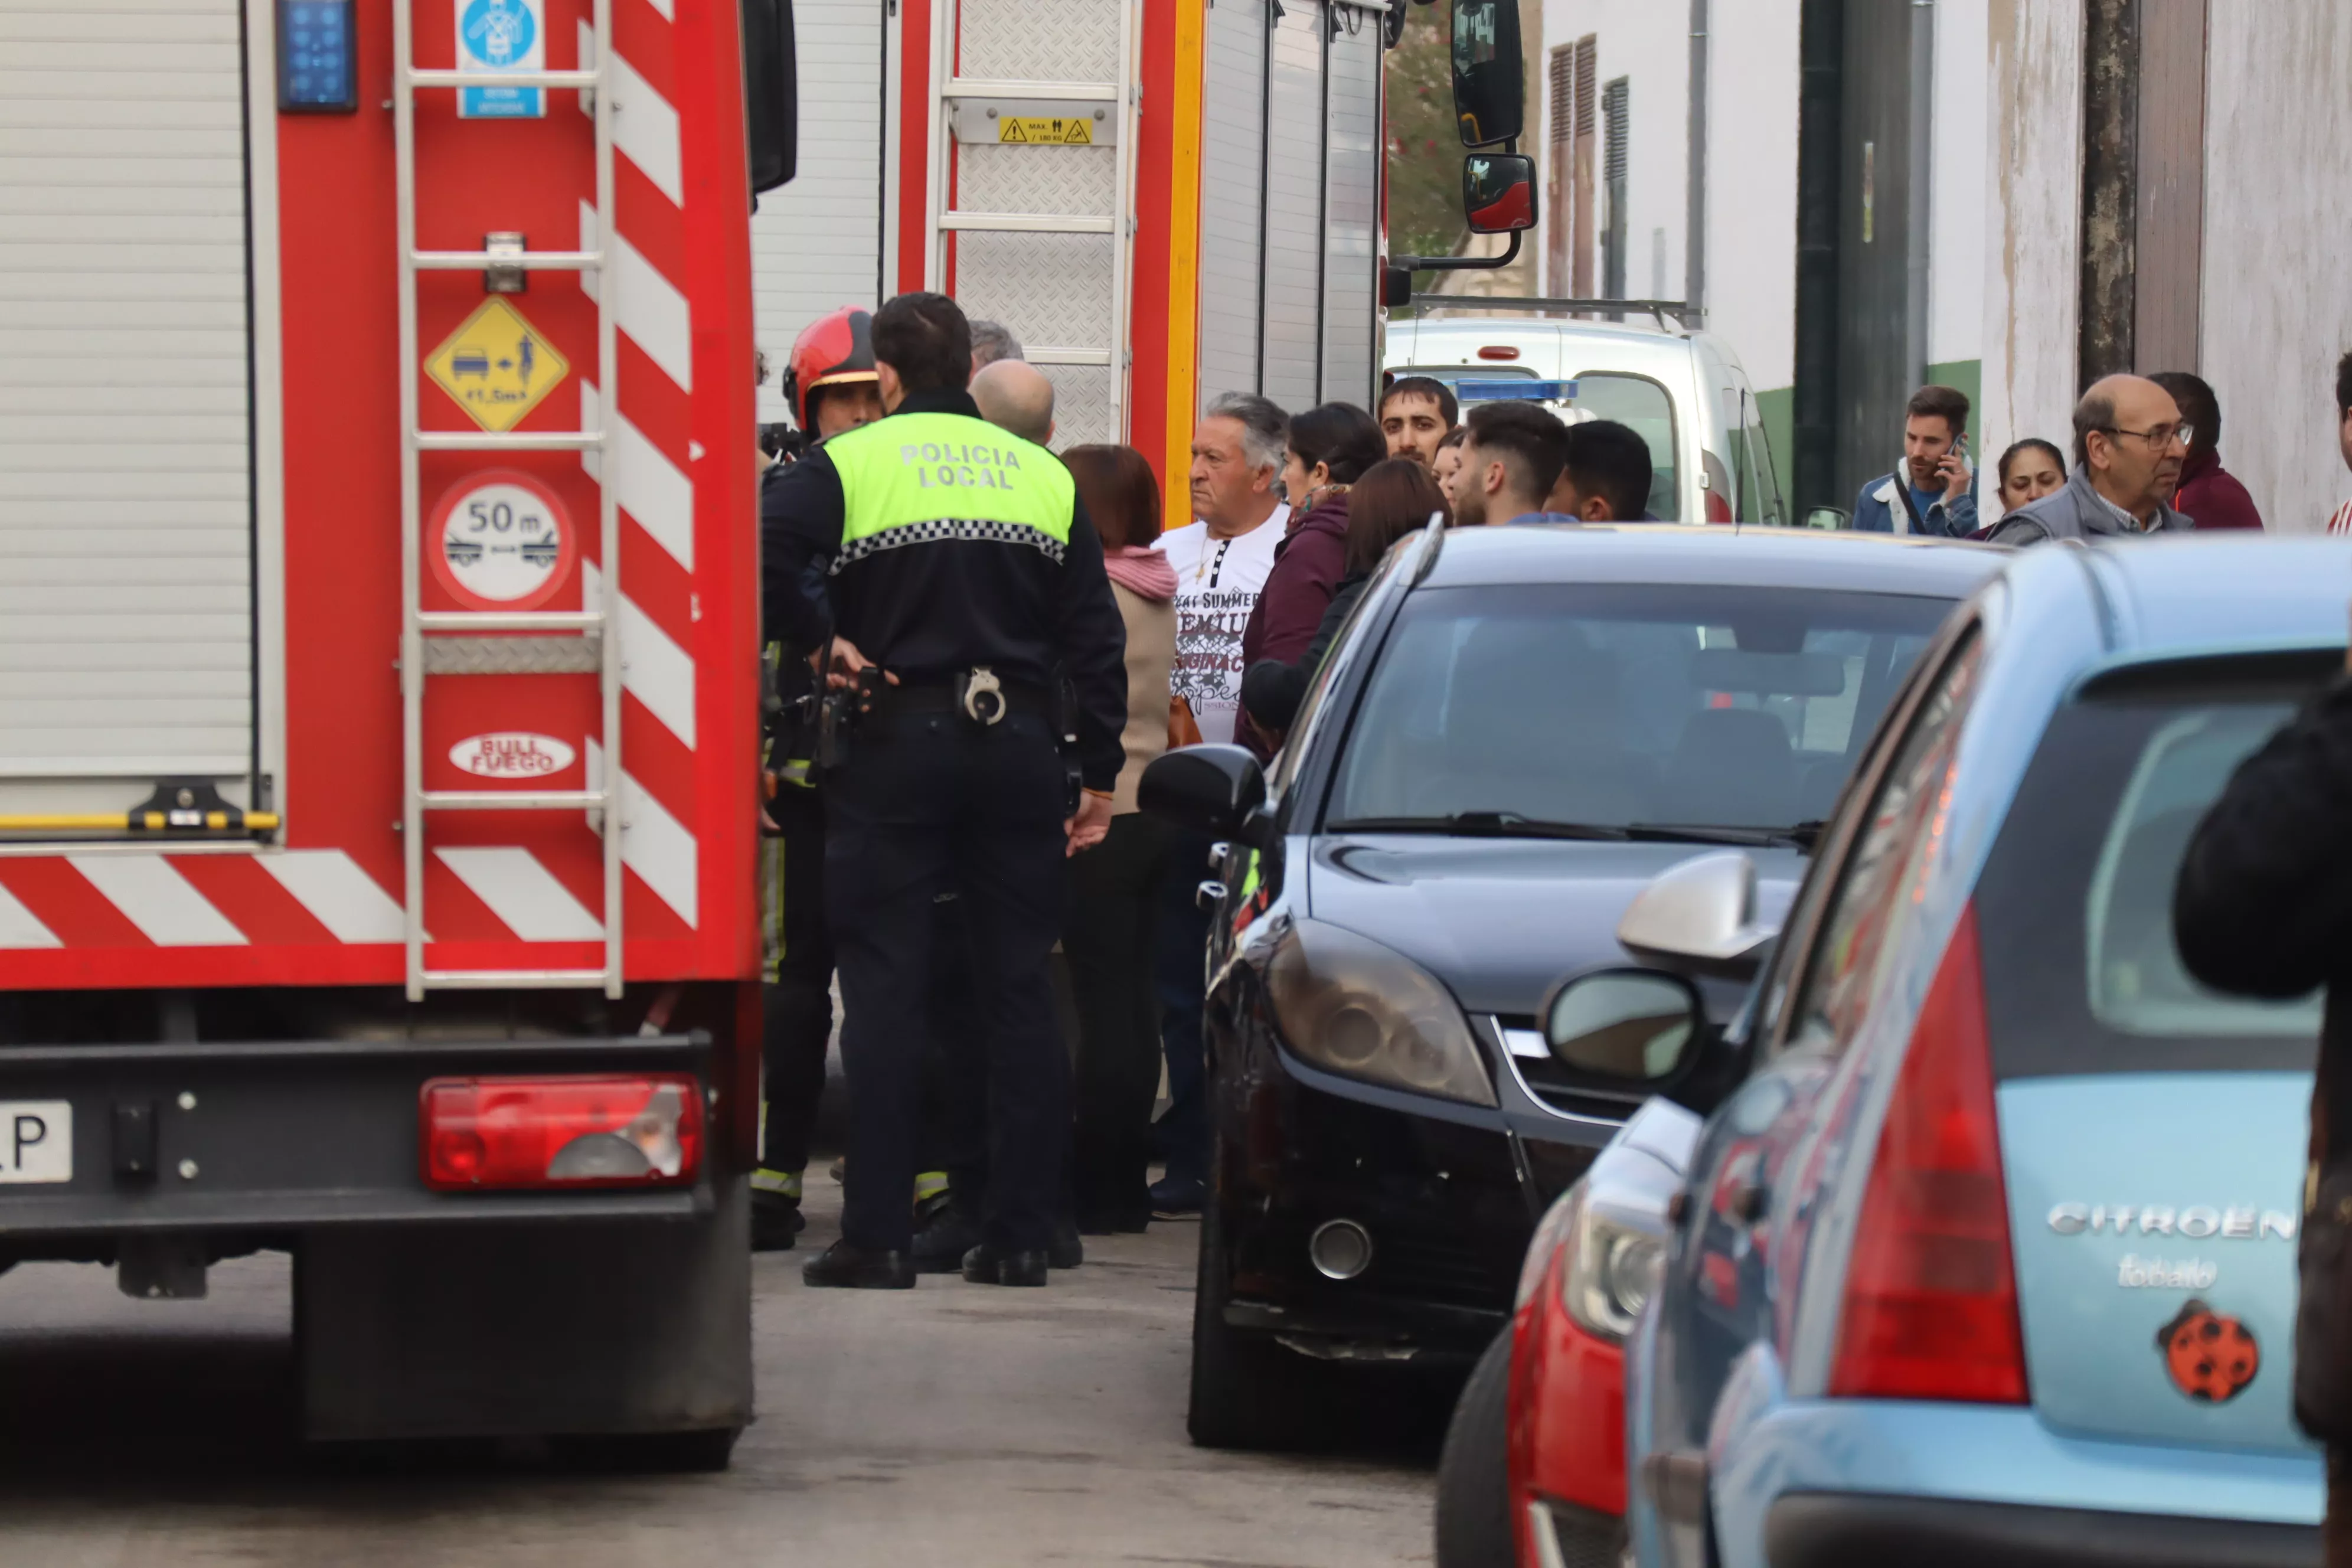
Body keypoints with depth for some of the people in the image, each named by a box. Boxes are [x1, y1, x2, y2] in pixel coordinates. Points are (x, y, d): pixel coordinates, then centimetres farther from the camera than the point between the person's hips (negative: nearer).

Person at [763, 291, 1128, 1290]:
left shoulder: (849, 464, -1)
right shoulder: (1044, 476, 10)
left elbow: (772, 558, -20)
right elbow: (1095, 638, 8)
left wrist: (826, 645, -6)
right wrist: (1099, 776, 12)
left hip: (899, 746, -3)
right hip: (1022, 749, 3)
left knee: (886, 987, -1)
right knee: (1019, 989, 7)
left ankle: (878, 1235, -4)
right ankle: (1022, 1234, 6)